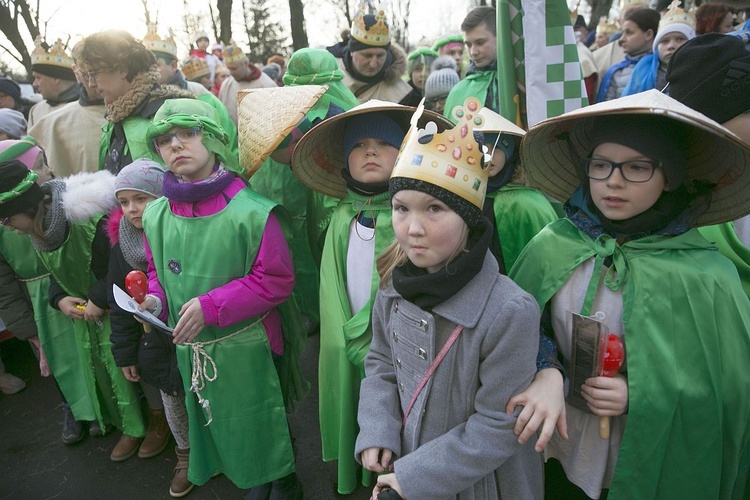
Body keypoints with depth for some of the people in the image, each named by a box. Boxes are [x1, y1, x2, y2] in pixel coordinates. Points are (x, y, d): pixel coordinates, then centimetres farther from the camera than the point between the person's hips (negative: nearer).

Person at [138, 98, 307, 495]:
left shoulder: (250, 210, -20)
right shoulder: (155, 214, -2)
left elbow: (276, 280, -18)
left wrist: (211, 307, -23)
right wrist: (155, 299, -8)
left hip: (247, 347, -5)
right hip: (190, 350, 6)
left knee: (259, 426, 12)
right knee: (215, 424, 24)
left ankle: (282, 480, 42)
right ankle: (251, 480, 50)